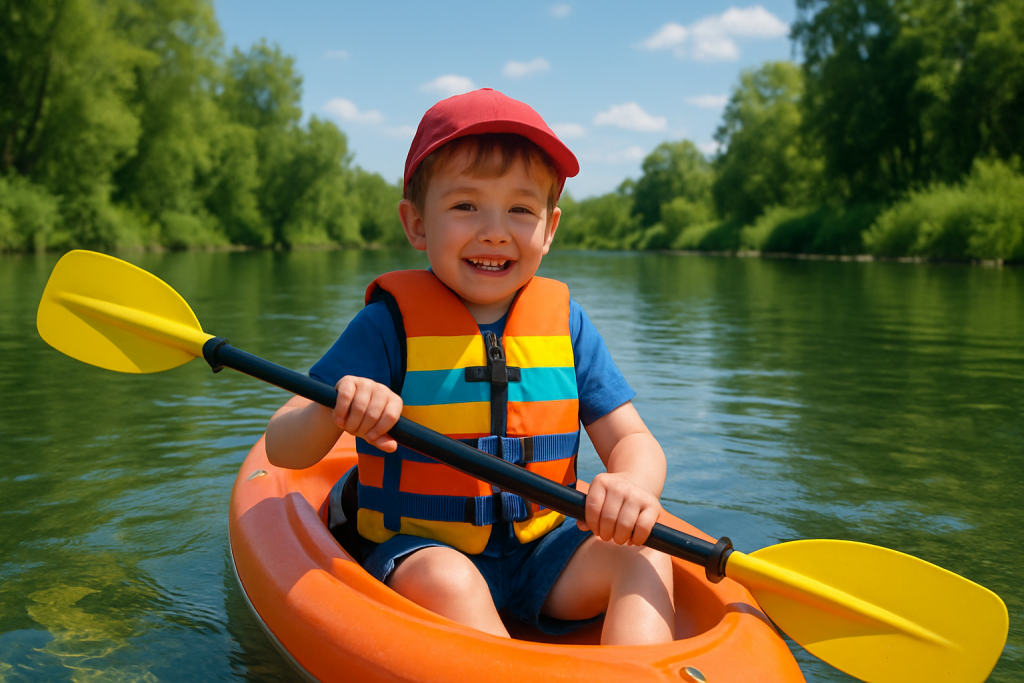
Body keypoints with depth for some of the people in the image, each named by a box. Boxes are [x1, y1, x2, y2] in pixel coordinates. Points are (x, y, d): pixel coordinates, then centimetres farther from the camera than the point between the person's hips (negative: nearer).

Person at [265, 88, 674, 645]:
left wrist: (632, 485, -26)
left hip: (540, 554, 3)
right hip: (418, 551, -3)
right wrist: (334, 410, -33)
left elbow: (631, 440, 1)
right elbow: (282, 450, -8)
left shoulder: (565, 324, 2)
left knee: (643, 560, -20)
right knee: (446, 580, -33)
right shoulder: (390, 323, -7)